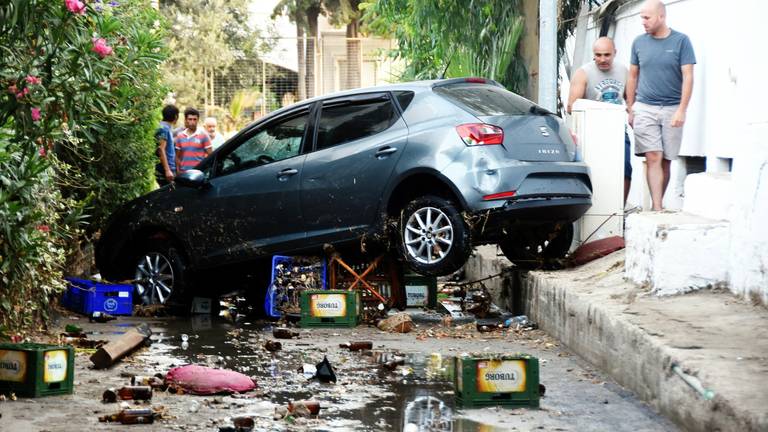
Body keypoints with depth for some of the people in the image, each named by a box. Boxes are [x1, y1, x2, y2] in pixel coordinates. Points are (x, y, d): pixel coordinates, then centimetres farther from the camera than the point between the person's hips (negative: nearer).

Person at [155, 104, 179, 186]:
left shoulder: (167, 128, 17)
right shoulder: (163, 128, -12)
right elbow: (161, 150, -19)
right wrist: (167, 170, -24)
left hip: (170, 169, 10)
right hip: (165, 170, -10)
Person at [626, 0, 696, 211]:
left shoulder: (681, 41, -1)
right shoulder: (639, 42, 7)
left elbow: (688, 77, -4)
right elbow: (633, 77, 14)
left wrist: (682, 110, -11)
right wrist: (630, 109, 12)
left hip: (672, 110, -1)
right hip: (645, 108, 1)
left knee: (666, 161, 3)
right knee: (653, 158, -10)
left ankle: (658, 205, 13)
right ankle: (657, 209, -14)